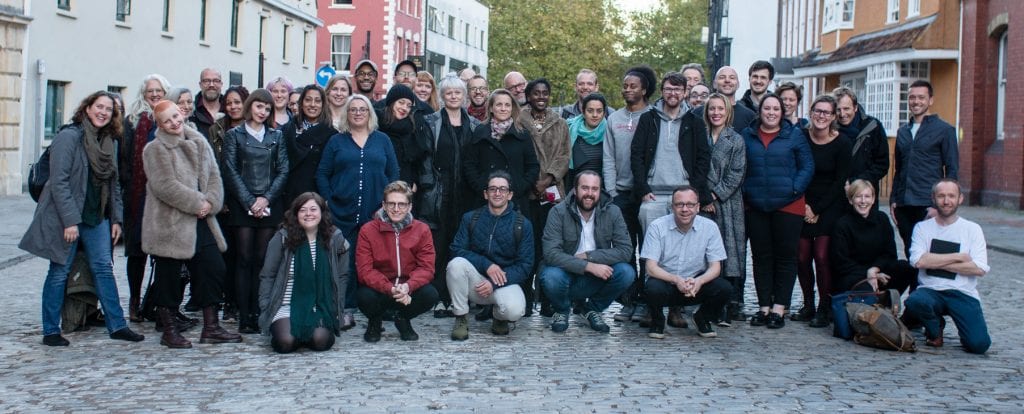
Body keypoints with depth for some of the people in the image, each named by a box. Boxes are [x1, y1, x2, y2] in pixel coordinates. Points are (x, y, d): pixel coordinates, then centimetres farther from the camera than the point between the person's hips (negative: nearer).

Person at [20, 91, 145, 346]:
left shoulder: (109, 142, 10)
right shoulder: (69, 136, -11)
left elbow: (113, 184, 15)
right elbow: (59, 181, -17)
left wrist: (116, 218, 8)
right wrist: (69, 220, -22)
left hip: (97, 218, 6)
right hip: (66, 217, -6)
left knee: (103, 269, 5)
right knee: (60, 272, 1)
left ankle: (116, 325, 8)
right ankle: (51, 332, 10)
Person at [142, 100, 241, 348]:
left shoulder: (199, 143, 13)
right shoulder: (156, 149, -7)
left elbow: (214, 176, 9)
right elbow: (165, 186, -16)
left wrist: (210, 202, -9)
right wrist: (197, 203, -15)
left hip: (200, 221, 6)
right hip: (169, 224, -6)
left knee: (213, 269, 4)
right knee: (168, 276, 2)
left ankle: (210, 328, 13)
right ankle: (169, 331, 13)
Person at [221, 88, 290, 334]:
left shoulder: (276, 136, 13)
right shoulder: (234, 135, 6)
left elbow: (283, 171, 6)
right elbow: (231, 172, -1)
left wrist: (266, 198, -7)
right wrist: (249, 202, -9)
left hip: (270, 206, 2)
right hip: (242, 206, -2)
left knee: (262, 260, 0)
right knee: (244, 260, -4)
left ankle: (257, 314, 3)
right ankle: (244, 317, -3)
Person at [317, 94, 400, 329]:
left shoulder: (382, 141, 11)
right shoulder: (336, 142, 9)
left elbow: (393, 174, 8)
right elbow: (322, 174, 6)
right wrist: (329, 203, -5)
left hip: (375, 214, 1)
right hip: (343, 214, 0)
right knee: (345, 262, -1)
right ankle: (346, 311, 5)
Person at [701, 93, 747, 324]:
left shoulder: (736, 140, 4)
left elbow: (736, 174, -2)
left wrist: (716, 196, -9)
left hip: (728, 204, -2)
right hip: (703, 204, 2)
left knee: (731, 250, -6)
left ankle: (733, 305, -4)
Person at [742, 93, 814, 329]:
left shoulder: (794, 136, 2)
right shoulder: (747, 136, 8)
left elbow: (807, 166, 1)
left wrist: (795, 189, -11)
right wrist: (744, 191, -2)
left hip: (788, 205, -2)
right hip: (755, 207, 2)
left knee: (785, 256, 1)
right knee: (761, 257, 7)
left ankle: (779, 308, 6)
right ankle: (764, 307, 15)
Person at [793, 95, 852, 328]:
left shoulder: (841, 143, -6)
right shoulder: (801, 137, -1)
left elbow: (840, 182, -6)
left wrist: (818, 210, -8)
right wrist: (804, 206, -6)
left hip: (830, 207, -3)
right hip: (804, 206, 3)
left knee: (822, 256, -12)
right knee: (802, 256, -1)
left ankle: (825, 308, -2)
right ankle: (808, 305, 13)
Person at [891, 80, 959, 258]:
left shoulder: (944, 130, -1)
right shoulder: (903, 132, 15)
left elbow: (952, 171, -4)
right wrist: (893, 200, 11)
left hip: (928, 205, -5)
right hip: (903, 204, 5)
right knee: (910, 252, 9)